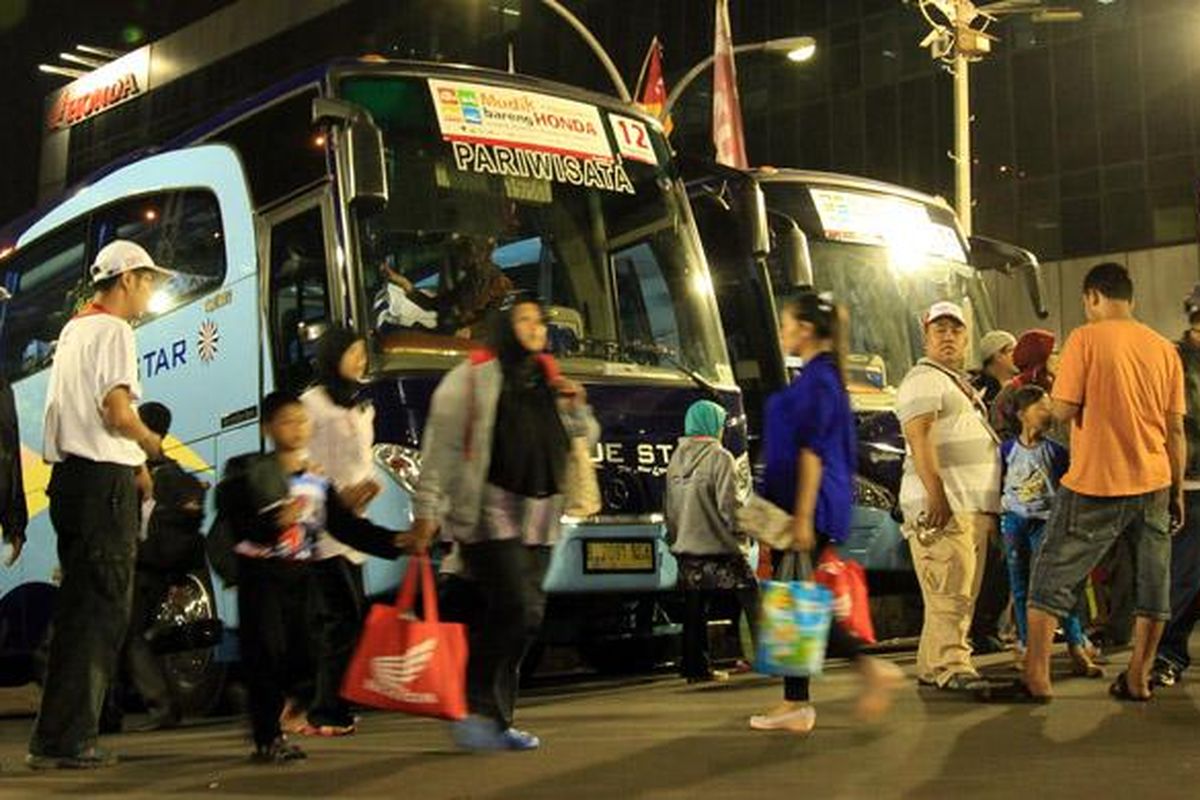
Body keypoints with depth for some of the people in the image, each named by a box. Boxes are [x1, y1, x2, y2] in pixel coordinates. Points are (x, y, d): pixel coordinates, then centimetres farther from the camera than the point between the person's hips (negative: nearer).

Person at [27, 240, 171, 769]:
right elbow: (119, 413, -19)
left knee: (79, 607, 13)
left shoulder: (74, 329, 22)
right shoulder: (113, 331, -8)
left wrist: (131, 460, 19)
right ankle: (65, 741, -6)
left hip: (69, 475, 10)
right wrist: (149, 442, 0)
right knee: (101, 610, -7)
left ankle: (60, 737, 16)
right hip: (104, 481, -10)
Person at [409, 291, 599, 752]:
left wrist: (576, 409, 4)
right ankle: (476, 711, -6)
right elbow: (441, 445, -7)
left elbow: (586, 440, 25)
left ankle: (496, 720, 15)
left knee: (526, 617, 6)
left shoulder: (548, 382, 20)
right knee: (516, 611, -17)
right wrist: (427, 509, -13)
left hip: (539, 518, 7)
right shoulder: (473, 377, -1)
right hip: (490, 512, -7)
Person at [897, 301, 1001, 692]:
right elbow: (919, 438, -17)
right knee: (950, 591, -14)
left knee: (963, 593, 9)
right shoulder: (923, 379, -5)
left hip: (973, 506, 10)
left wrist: (990, 509, 27)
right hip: (944, 506, -10)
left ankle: (932, 667, 13)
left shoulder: (959, 383, 26)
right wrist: (937, 495, -27)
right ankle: (952, 667, -15)